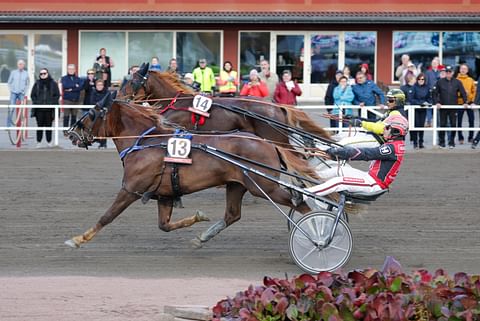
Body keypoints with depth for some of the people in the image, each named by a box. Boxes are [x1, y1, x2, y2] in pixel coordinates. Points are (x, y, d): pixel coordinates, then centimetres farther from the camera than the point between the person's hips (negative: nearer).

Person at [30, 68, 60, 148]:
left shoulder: (53, 84, 4)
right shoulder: (37, 83, 8)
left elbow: (57, 95, 4)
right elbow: (33, 95, 11)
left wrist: (52, 103, -8)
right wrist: (35, 102, -3)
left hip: (49, 109, -1)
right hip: (39, 109, 1)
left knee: (48, 125, 3)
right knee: (40, 125, 0)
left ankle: (49, 141, 13)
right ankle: (38, 142, 5)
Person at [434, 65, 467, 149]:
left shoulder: (457, 82, 2)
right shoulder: (440, 82, 1)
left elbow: (463, 93, 5)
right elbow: (435, 93, 5)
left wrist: (465, 102, -6)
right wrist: (437, 102, -8)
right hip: (443, 107, 0)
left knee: (453, 125, 1)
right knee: (442, 125, 2)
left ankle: (451, 142, 10)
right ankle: (441, 142, 9)